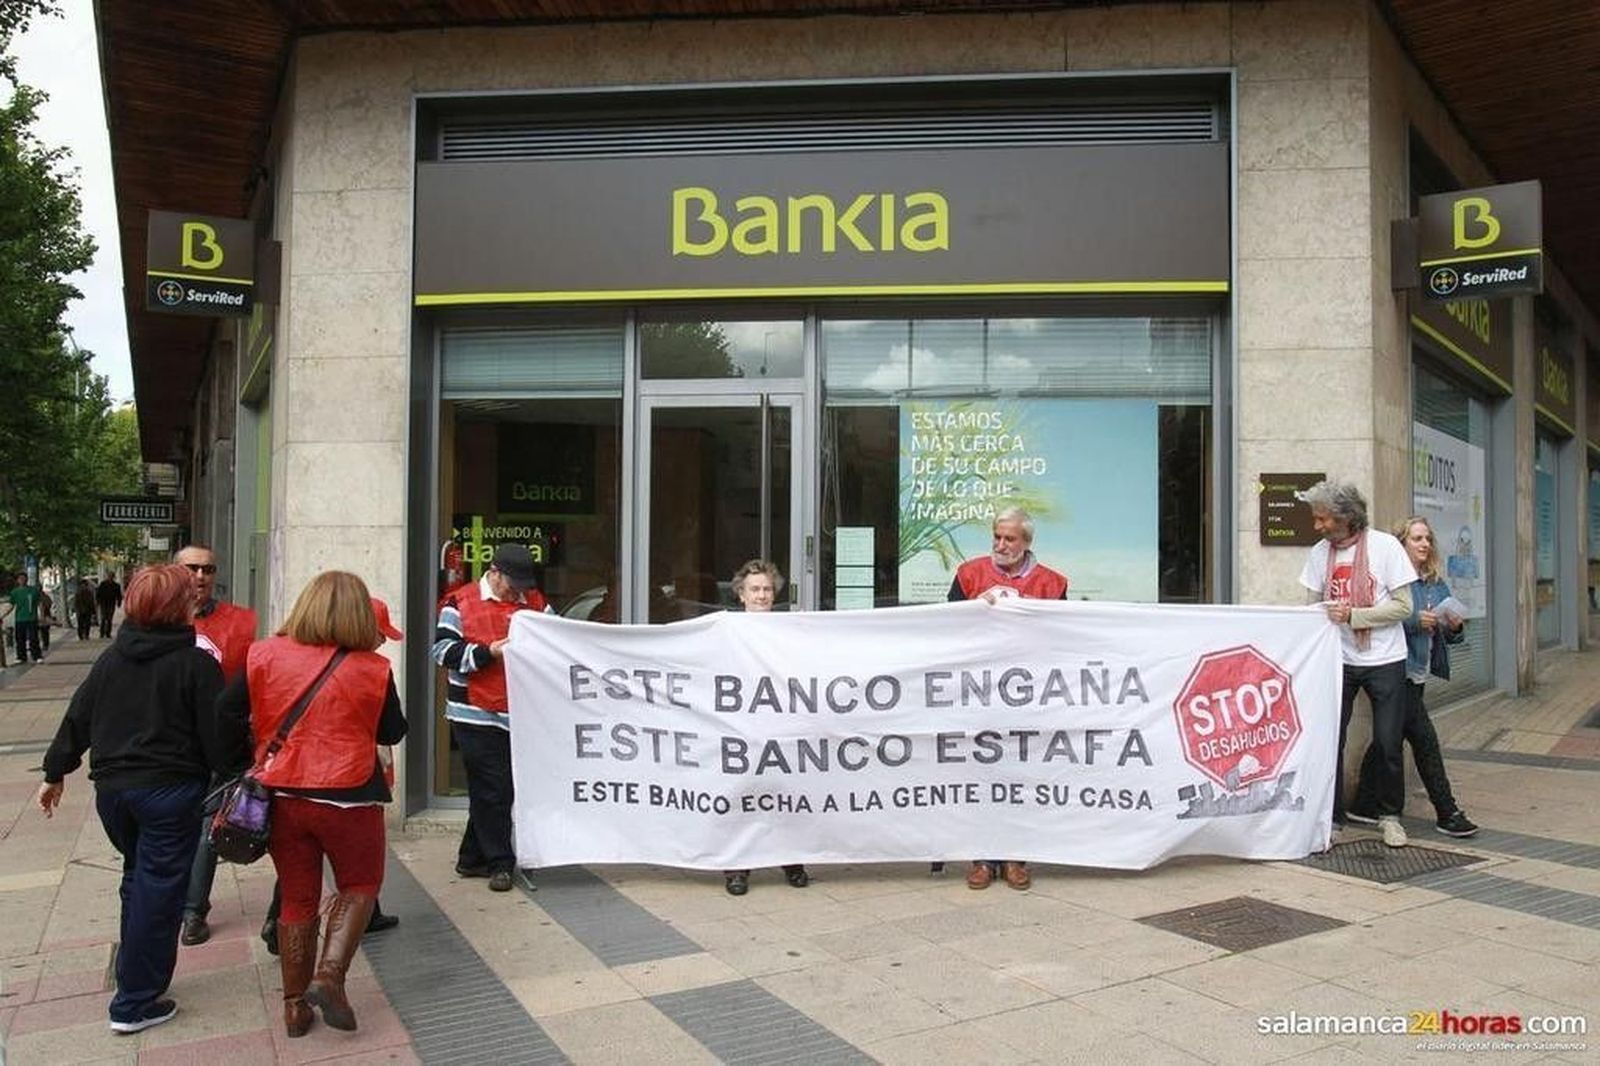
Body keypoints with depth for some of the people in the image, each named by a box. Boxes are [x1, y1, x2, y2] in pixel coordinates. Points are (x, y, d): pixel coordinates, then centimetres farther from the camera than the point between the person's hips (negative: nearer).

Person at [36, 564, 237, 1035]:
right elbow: (220, 735, -13)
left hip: (112, 788, 6)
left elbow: (78, 718, 11)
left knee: (138, 878, 24)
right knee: (158, 891, 3)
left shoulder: (111, 659, 5)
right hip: (170, 791, -6)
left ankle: (133, 973, 35)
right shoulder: (196, 664, -13)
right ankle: (136, 1003, 10)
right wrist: (237, 771, 4)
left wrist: (56, 772, 21)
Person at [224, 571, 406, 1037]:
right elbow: (392, 733, 1)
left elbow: (225, 712, 3)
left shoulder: (265, 655, -4)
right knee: (360, 886, 17)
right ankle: (329, 975, 1)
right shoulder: (373, 669, -10)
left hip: (281, 795, 3)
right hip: (348, 797, -3)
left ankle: (295, 1005, 23)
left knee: (297, 897, 16)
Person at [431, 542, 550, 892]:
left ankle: (472, 858, 26)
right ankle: (500, 863, 9)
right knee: (493, 789, -3)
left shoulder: (534, 602, 11)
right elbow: (444, 650, -9)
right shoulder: (461, 602, -3)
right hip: (476, 715, -5)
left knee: (488, 790, 13)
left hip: (519, 714, 5)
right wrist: (488, 652, -16)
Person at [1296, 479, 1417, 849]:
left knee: (1388, 744, 4)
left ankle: (1389, 815, 24)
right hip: (1338, 661, 3)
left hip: (1384, 662, -3)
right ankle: (1331, 818, 10)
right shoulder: (1320, 552, 3)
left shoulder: (1385, 546, -8)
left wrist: (1352, 615, -19)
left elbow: (1403, 607, -10)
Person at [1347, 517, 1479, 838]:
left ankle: (1363, 805, 22)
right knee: (1424, 737, -6)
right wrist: (1415, 621, -23)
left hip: (1418, 672, 8)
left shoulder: (1437, 584, 14)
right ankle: (1447, 813, 2)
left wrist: (1455, 626, -2)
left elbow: (1446, 634, 18)